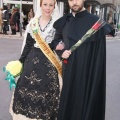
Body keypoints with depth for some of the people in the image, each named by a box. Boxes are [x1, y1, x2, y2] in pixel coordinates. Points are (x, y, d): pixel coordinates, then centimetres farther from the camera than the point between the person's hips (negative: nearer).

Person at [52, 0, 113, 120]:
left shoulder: (95, 22, -10)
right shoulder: (64, 22, 5)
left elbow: (99, 54, -10)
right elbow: (55, 40, 19)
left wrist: (96, 77, -13)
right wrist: (61, 52, -2)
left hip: (86, 71, -4)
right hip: (68, 69, 5)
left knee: (83, 101, 5)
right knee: (67, 101, 14)